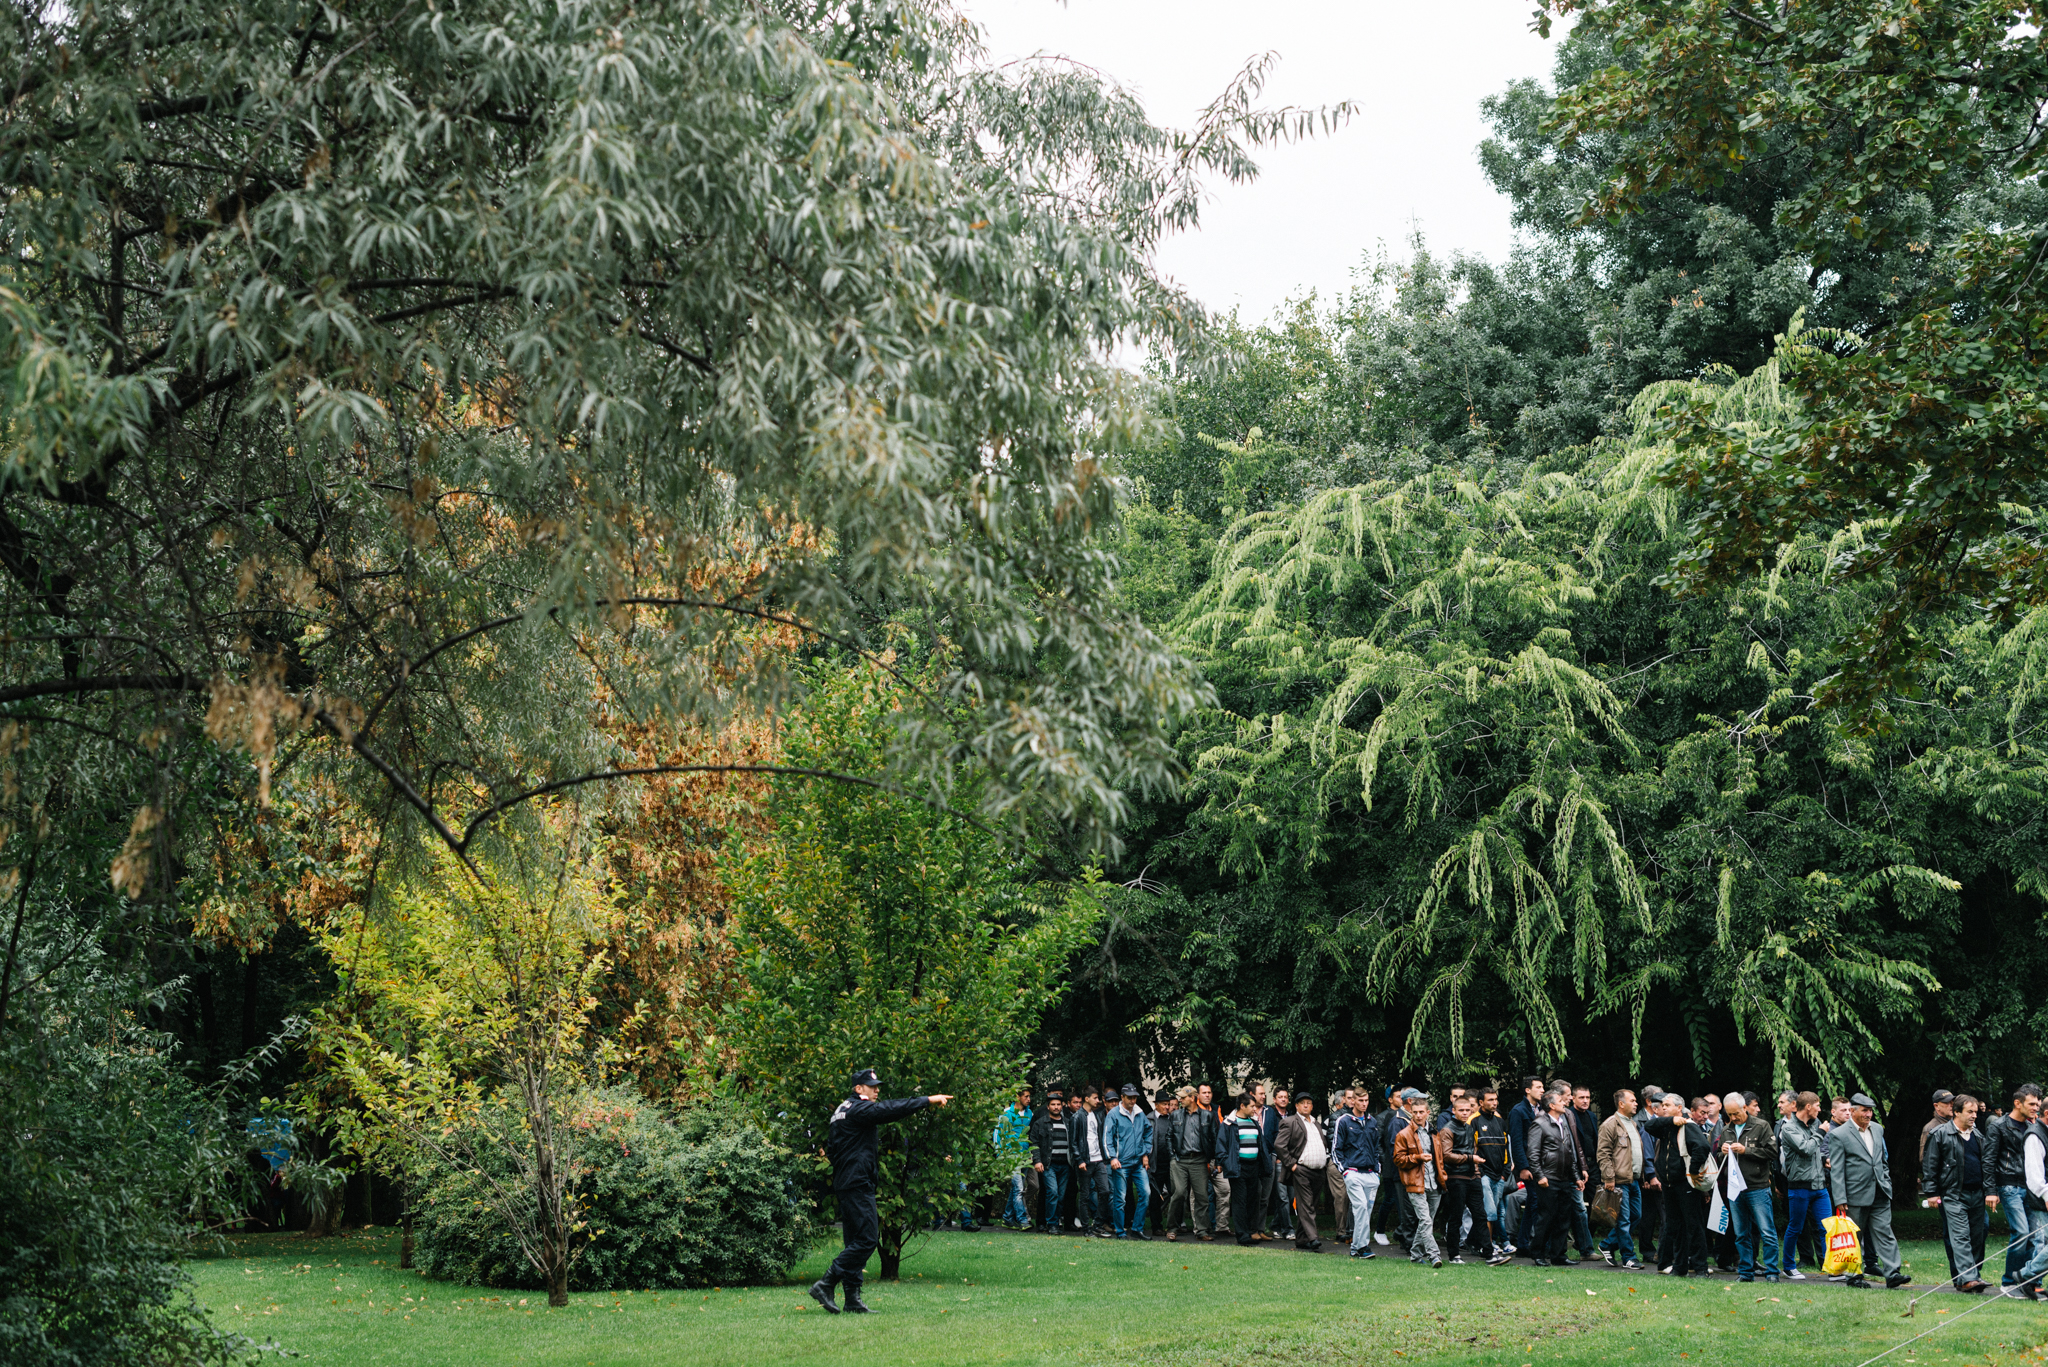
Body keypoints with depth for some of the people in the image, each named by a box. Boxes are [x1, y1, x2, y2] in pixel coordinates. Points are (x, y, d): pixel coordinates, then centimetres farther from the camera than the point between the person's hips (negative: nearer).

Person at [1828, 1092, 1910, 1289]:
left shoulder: (1877, 1129, 11)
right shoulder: (1839, 1135, -7)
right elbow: (1836, 1170, -9)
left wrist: (1886, 1183, 14)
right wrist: (1840, 1199, -14)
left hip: (1880, 1194, 4)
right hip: (1856, 1195, -4)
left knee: (1884, 1233, -3)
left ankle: (1893, 1274, -7)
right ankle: (1855, 1275, 15)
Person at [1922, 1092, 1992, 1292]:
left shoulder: (1977, 1134, 14)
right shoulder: (1940, 1133, -4)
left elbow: (1985, 1163, 21)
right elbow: (1929, 1164, -4)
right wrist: (1931, 1192, -7)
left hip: (1976, 1194, 6)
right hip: (1953, 1195, -6)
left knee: (1977, 1237, 5)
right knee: (1960, 1237, -11)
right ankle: (1967, 1279, -17)